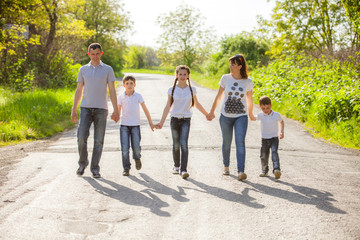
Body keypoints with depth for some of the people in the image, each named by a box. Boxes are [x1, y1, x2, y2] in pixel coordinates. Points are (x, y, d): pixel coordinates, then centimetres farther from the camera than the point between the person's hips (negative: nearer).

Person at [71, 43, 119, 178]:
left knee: (98, 141, 0)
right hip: (85, 108, 1)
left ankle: (95, 169, 8)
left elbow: (112, 91, 2)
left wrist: (116, 110, -6)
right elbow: (79, 91, 12)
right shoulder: (83, 69, 10)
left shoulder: (108, 69, 5)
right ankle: (82, 163, 13)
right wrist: (74, 110, 6)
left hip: (101, 109, -1)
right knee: (81, 138, -9)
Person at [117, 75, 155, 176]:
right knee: (125, 148, -5)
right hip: (124, 125, 1)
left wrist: (150, 123, 5)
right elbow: (118, 111, 5)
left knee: (136, 147, -6)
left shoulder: (138, 96, -1)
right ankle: (126, 168, 7)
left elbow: (145, 110, 3)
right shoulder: (120, 97, 1)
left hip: (135, 124, 0)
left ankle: (137, 158, 29)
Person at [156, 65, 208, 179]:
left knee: (184, 144, -14)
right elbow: (168, 106, 1)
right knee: (176, 145, 7)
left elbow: (196, 104, 17)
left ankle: (183, 170, -15)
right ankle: (176, 166, 28)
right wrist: (161, 122, -4)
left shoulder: (192, 89, 3)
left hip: (186, 119, 0)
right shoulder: (172, 90, 0)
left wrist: (207, 114, 25)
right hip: (175, 119, 1)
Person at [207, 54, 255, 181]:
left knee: (240, 142, -16)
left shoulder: (248, 82, -4)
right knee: (226, 143, 11)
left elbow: (249, 100, 11)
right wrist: (211, 112, 14)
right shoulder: (225, 78, -3)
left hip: (241, 116, -1)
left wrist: (250, 114, 24)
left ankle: (241, 171, -20)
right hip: (226, 116, 1)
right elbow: (218, 97, 7)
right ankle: (226, 166, 33)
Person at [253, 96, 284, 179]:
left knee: (274, 152, -22)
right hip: (264, 139, 2)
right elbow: (253, 118, 15)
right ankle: (265, 171, 29)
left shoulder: (276, 115, -6)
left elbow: (281, 122, 12)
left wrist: (281, 132, 2)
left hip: (274, 138, -2)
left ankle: (276, 169, -34)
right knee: (263, 156, 6)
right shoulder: (260, 115, -3)